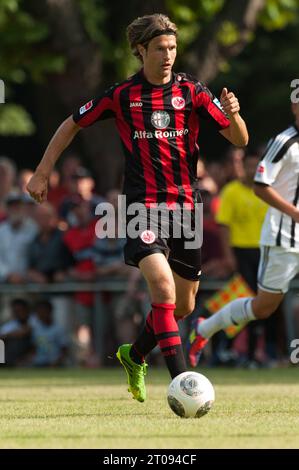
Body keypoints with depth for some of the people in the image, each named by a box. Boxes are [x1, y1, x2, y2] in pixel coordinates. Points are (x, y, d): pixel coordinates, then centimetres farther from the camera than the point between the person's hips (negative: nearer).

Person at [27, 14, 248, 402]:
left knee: (184, 304, 11)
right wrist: (42, 173, 11)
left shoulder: (192, 91, 2)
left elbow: (240, 140, 0)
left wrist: (233, 114, -22)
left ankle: (135, 355, 39)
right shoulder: (122, 95, 0)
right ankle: (181, 381, -28)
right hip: (142, 205, -3)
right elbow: (71, 125, 14)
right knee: (163, 285, -25)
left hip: (185, 206, 3)